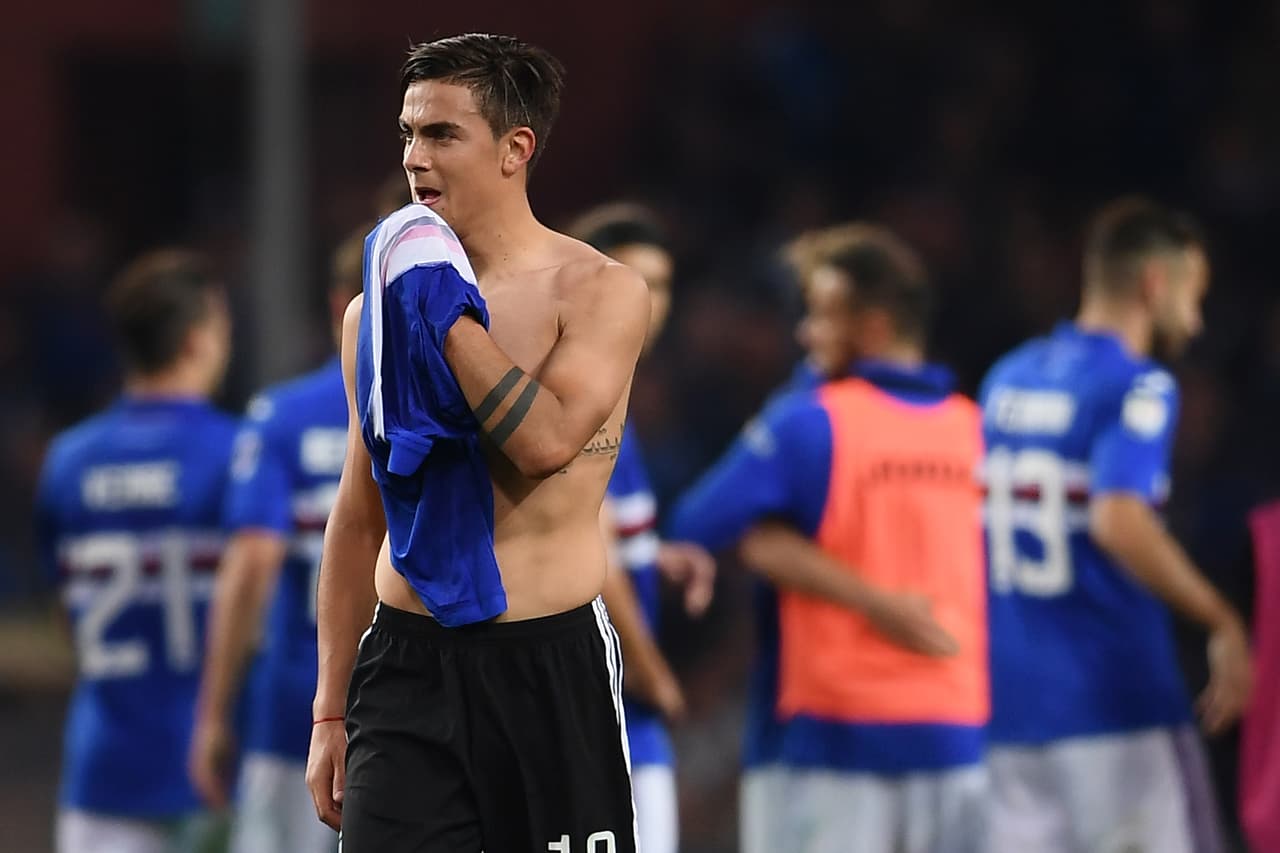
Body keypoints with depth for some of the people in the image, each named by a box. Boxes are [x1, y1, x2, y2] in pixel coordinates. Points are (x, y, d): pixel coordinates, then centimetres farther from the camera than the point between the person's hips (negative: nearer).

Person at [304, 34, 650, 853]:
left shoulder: (601, 291, -4)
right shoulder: (376, 308, 8)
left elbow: (545, 441, -22)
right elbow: (360, 517, 14)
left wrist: (446, 306, -14)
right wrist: (330, 713, 12)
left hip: (551, 664, -3)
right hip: (406, 664, 3)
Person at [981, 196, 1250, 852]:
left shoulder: (1007, 379, 13)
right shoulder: (1139, 388, -10)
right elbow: (1120, 521, -25)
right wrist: (1224, 625, -20)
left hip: (1009, 703, 7)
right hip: (1118, 699, -7)